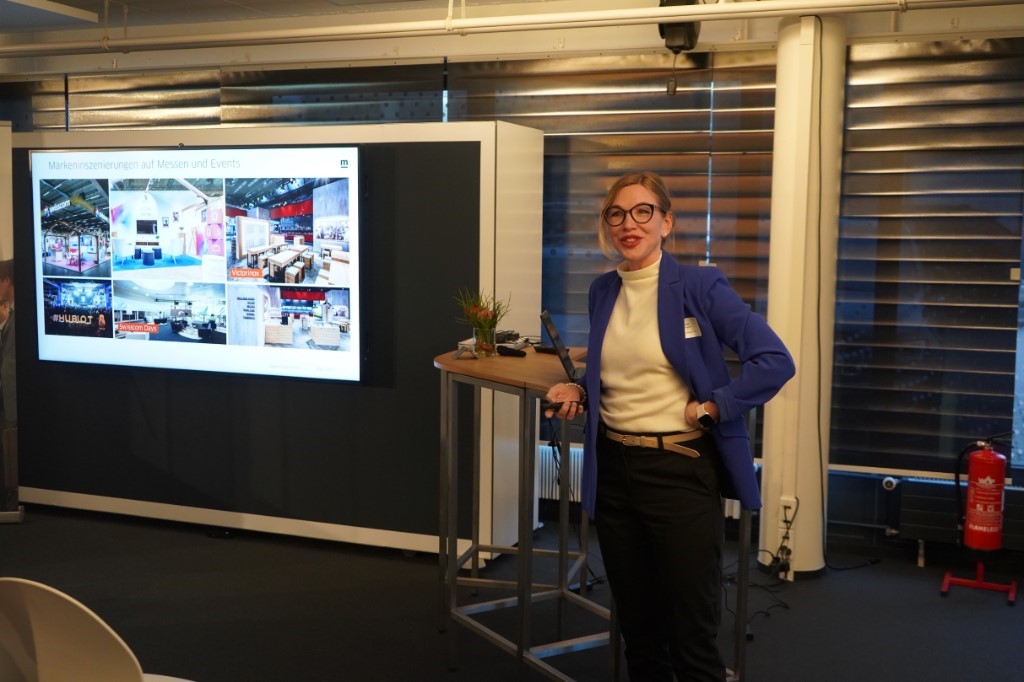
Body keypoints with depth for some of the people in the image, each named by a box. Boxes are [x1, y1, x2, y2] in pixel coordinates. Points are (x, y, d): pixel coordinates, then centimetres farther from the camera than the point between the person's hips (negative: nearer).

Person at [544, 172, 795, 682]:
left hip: (681, 471, -5)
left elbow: (775, 360, -15)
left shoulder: (699, 286, -10)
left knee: (692, 637, 3)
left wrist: (712, 408, -16)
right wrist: (579, 392, 4)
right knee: (636, 626, 17)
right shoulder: (602, 291, 8)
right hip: (613, 470, 6)